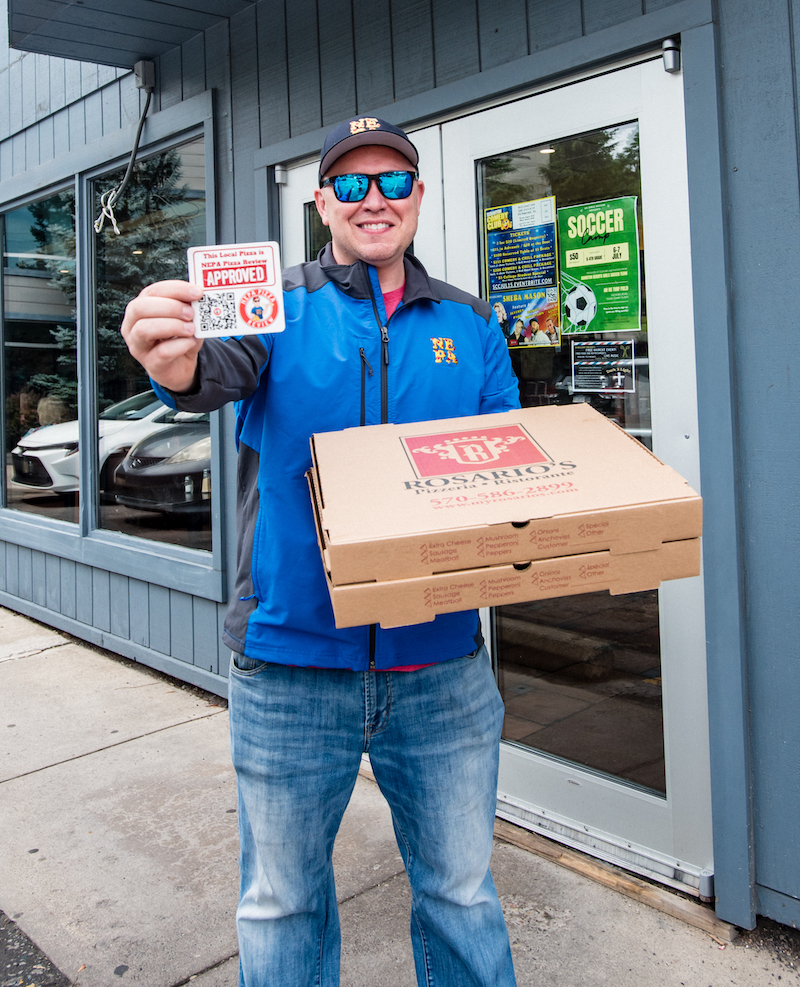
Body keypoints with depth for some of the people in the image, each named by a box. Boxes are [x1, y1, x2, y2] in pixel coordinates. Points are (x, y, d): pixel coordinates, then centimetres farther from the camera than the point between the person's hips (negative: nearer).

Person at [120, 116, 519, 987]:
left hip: (444, 666, 2)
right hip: (290, 664, -1)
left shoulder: (469, 325, 8)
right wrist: (180, 365, -45)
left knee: (461, 890, 17)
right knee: (281, 900, 17)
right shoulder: (278, 306, 0)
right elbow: (229, 364, -22)